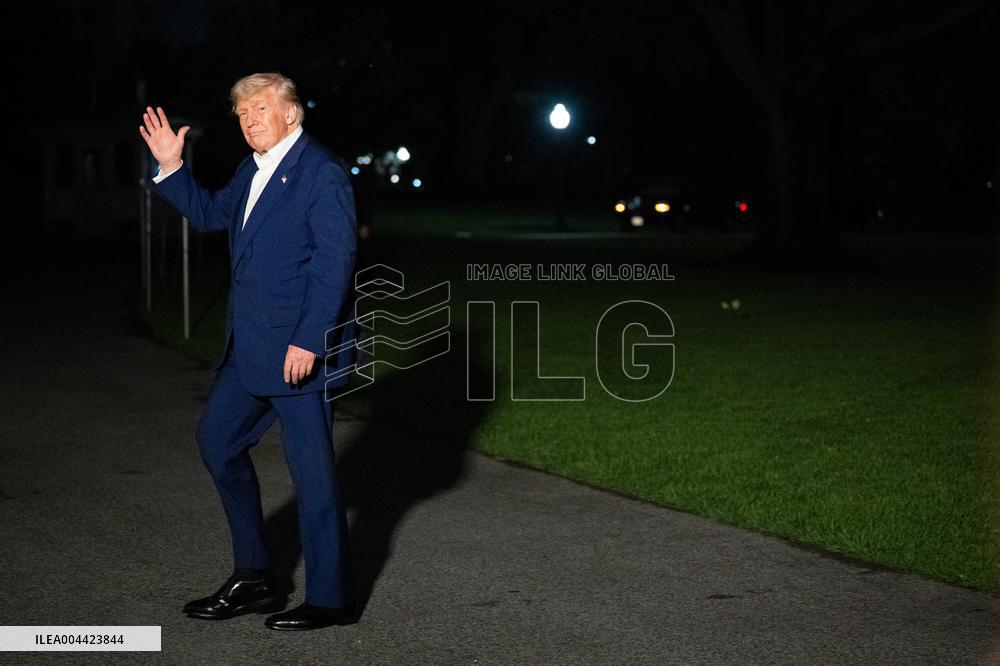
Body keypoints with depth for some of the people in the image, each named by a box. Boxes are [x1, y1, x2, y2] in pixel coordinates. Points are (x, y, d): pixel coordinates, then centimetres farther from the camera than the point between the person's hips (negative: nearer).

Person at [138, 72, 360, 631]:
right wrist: (171, 167, 15)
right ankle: (254, 578, 24)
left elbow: (335, 260, -19)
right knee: (218, 439, 15)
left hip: (300, 350, -10)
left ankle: (331, 596, 11)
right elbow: (209, 214, 29)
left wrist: (308, 340, -23)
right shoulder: (253, 171, 14)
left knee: (311, 465, -2)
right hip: (250, 348, 10)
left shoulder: (322, 172, -13)